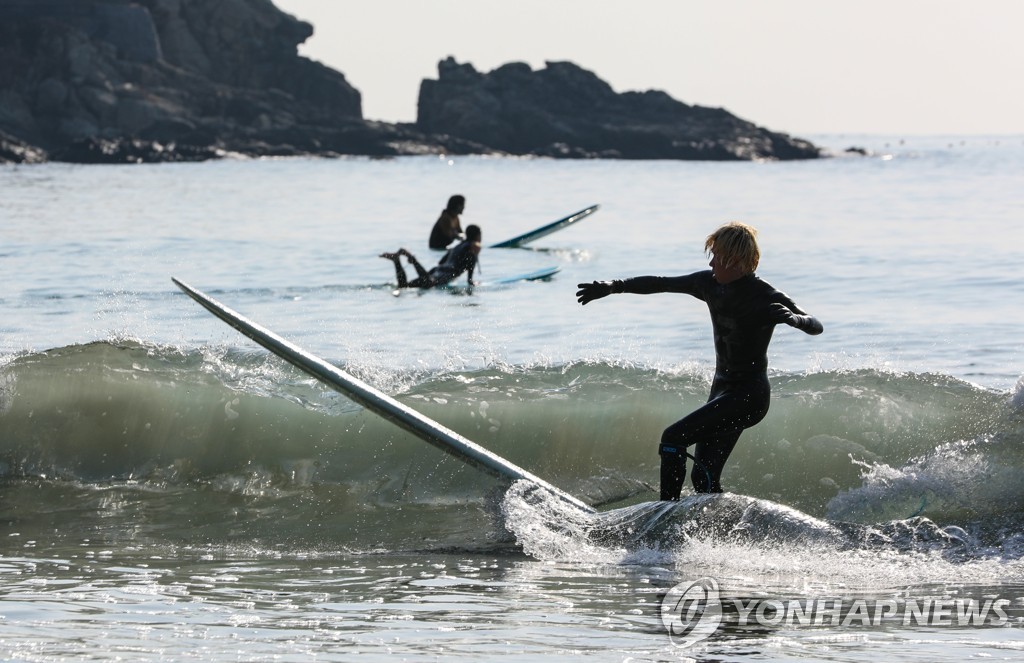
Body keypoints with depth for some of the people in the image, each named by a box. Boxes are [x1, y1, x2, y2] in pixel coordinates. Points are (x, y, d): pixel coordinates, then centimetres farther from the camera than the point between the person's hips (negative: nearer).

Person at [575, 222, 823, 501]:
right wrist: (612, 287, 9)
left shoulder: (765, 298, -18)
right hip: (722, 391, 8)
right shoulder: (710, 284, 2)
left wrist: (791, 318, -45)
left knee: (673, 439, -18)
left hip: (748, 396, -8)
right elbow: (662, 284, 13)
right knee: (703, 478, 4)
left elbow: (816, 326, -23)